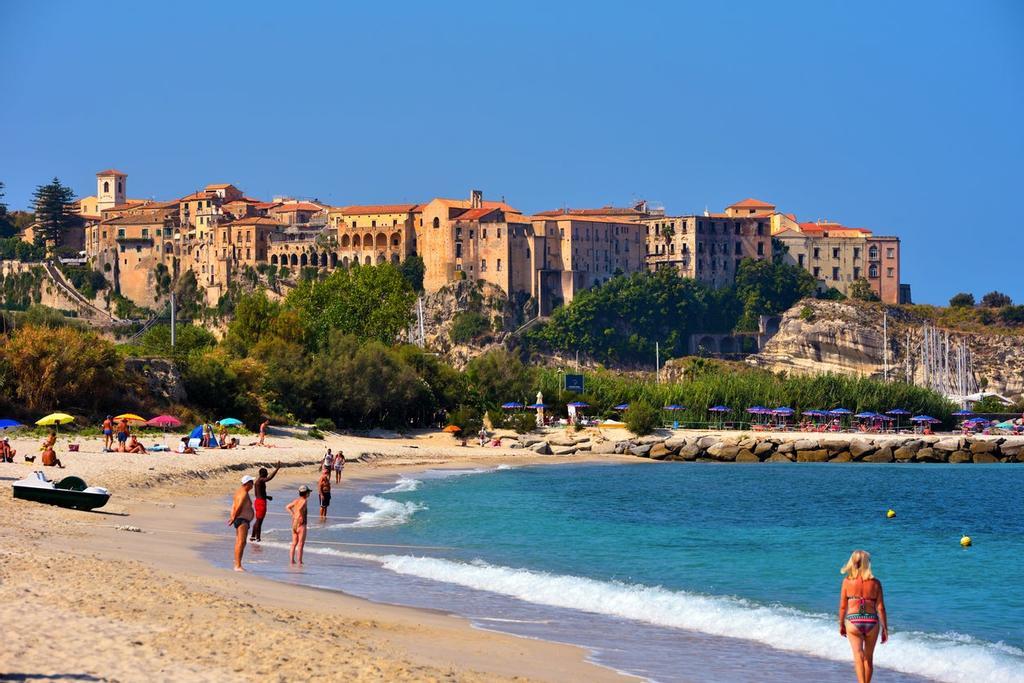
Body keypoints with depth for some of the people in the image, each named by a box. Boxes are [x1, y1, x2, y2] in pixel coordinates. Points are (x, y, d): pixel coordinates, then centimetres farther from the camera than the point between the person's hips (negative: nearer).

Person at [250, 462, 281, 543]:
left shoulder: (257, 480, 15)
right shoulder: (261, 480, -15)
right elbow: (270, 478, -34)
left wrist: (267, 497, 22)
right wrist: (277, 469, -31)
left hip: (257, 501, 10)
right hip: (261, 502, -10)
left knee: (257, 520, 20)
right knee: (259, 520, -4)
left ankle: (253, 536, 27)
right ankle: (258, 538, 0)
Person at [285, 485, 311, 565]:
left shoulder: (296, 500, 9)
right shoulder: (304, 501, -13)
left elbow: (287, 507, 17)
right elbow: (300, 509, -31)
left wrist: (293, 514, 13)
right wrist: (302, 517, -17)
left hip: (294, 523, 8)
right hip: (301, 524, -8)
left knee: (294, 543, 13)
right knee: (300, 544, -3)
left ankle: (292, 560, 13)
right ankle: (299, 561, -3)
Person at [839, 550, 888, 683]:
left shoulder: (847, 581, -1)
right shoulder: (875, 583, -1)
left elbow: (843, 606, 3)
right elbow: (880, 608, 0)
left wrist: (841, 625, 16)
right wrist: (885, 628, 7)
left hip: (853, 622, -1)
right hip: (871, 622, 1)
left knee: (858, 655, -5)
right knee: (869, 658, 17)